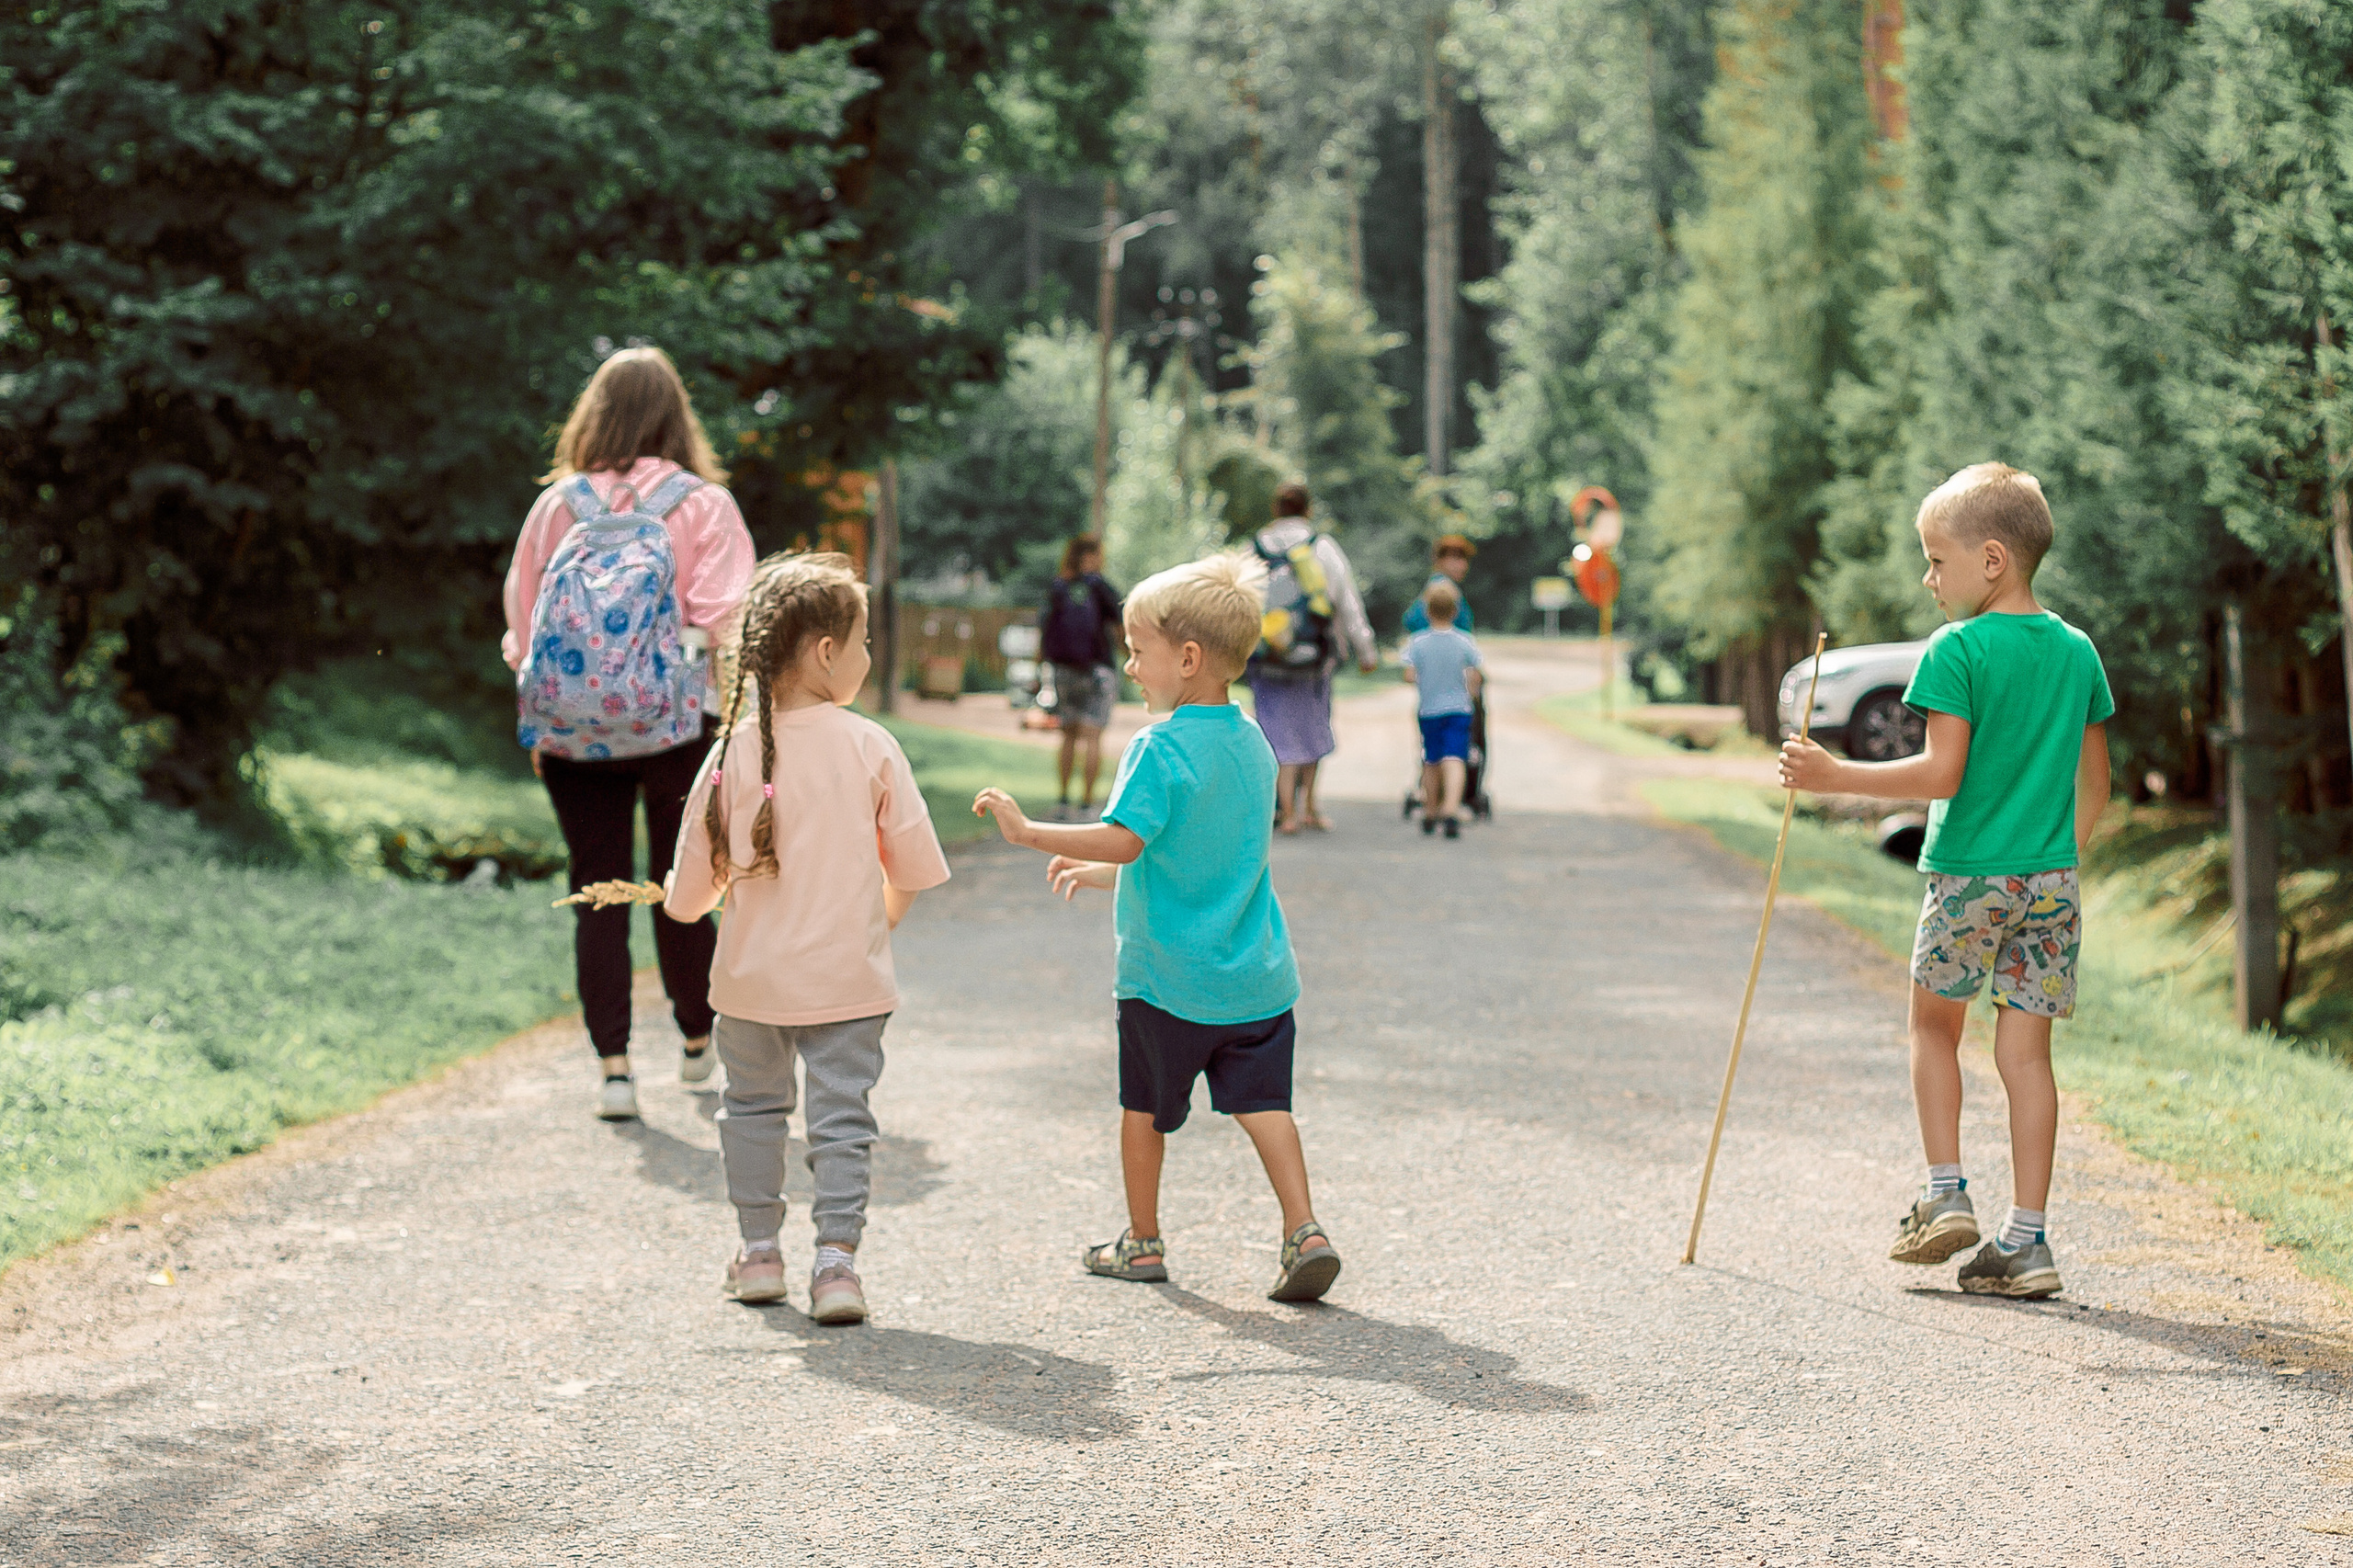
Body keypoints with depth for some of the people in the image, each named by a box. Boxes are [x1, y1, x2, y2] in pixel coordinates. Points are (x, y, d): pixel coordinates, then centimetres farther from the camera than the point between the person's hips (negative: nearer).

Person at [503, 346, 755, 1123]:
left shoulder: (557, 504, 2)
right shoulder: (704, 504, -3)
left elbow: (520, 617, 6)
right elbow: (724, 621, -7)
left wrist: (537, 716, 15)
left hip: (572, 731, 1)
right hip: (678, 728, -1)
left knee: (597, 892, 6)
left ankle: (613, 1065, 2)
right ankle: (699, 1042, 28)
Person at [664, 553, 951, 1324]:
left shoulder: (734, 749, -7)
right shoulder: (869, 746, -10)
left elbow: (696, 880, 0)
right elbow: (914, 864, -4)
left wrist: (683, 896, 24)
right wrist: (886, 914, 17)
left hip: (752, 973, 2)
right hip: (846, 972, -2)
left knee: (753, 1104, 20)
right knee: (841, 1114, 4)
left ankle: (758, 1249, 28)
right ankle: (836, 1257, -5)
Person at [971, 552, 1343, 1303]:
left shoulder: (1160, 748, -16)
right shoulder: (1252, 744, 9)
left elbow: (1124, 840, -27)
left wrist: (1027, 832, -22)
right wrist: (1103, 874, 25)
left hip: (1169, 976, -5)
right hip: (1257, 978, 5)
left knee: (1144, 1106, 12)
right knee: (1262, 1101, 6)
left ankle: (1143, 1241, 24)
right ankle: (1304, 1230, -9)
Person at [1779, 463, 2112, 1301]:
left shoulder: (1957, 649, -11)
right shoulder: (2077, 652, 7)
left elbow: (1941, 774, -18)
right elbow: (2092, 784, 11)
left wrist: (1836, 776, -13)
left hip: (1967, 876, -4)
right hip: (2051, 882, 4)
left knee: (1934, 1025, 17)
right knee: (2025, 1049, 5)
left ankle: (1946, 1195, 10)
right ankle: (2025, 1239, 4)